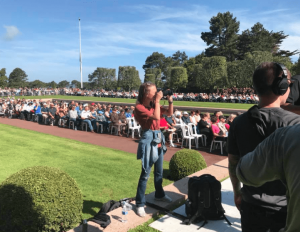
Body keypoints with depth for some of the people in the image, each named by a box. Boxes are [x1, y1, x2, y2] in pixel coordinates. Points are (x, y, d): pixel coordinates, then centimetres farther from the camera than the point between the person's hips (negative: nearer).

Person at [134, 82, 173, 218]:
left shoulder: (153, 105, 9)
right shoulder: (139, 107, -15)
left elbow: (169, 113, 16)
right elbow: (156, 117, -26)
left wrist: (170, 101, 1)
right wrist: (157, 101, -19)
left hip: (158, 138, 8)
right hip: (148, 139, -8)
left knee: (159, 171, 20)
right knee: (145, 174, -3)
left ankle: (159, 194, 39)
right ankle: (140, 204, 9)